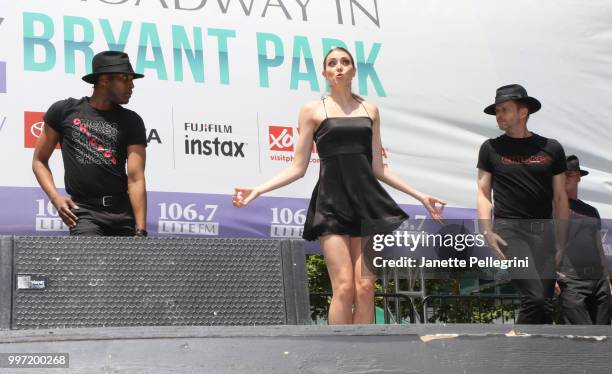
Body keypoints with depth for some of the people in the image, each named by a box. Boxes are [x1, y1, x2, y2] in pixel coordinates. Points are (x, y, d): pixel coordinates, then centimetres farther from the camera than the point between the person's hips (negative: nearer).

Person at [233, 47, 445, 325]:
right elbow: (298, 168, 5)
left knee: (365, 288, -5)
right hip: (332, 202, -3)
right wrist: (258, 190, -7)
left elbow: (378, 168, 16)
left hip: (367, 201, 3)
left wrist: (420, 196, 13)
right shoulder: (313, 111, 7)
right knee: (344, 288, -13)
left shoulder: (369, 109, 15)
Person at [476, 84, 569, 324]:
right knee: (534, 298, -19)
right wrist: (487, 232, -7)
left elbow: (560, 199, 12)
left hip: (543, 232, 3)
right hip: (509, 230, -3)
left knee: (546, 304, 1)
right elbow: (483, 192, 6)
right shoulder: (491, 148, 7)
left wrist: (561, 243, 8)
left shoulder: (551, 149, 10)